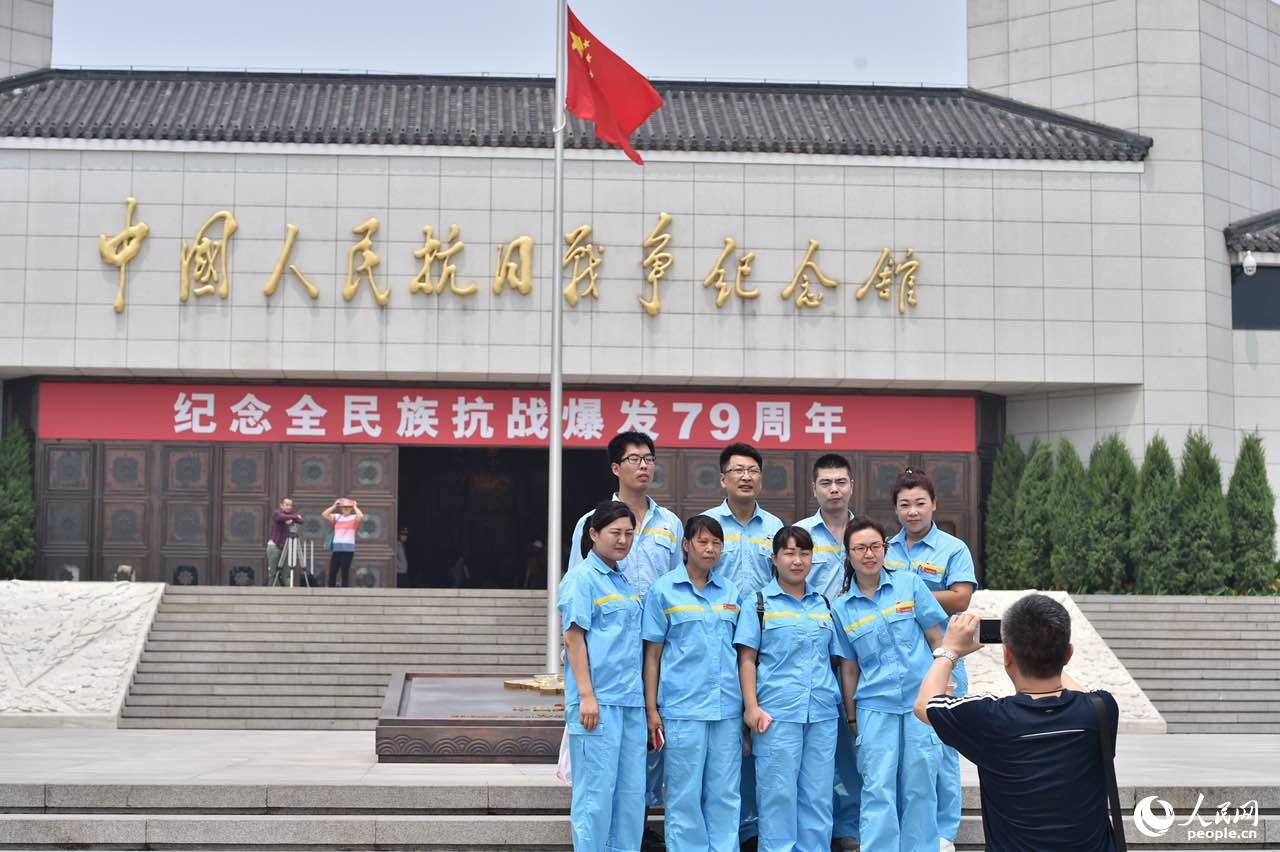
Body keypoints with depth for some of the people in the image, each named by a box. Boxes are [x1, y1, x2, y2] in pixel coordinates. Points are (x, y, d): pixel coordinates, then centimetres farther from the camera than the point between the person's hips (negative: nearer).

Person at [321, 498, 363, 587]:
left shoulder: (354, 518, 3)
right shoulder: (337, 517, 13)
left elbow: (361, 516, -19)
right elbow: (324, 514, 4)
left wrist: (355, 507, -4)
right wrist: (334, 506, 3)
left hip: (348, 549, -4)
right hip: (336, 548, 4)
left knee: (345, 572, 1)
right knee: (332, 571, 3)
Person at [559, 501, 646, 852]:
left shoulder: (626, 582, 17)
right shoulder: (581, 578, -5)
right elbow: (573, 638, -11)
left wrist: (647, 700, 17)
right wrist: (586, 695, -18)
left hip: (631, 699, 8)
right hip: (598, 700, -7)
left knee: (631, 789, 9)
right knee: (596, 789, -4)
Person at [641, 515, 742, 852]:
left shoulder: (730, 592, 11)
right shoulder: (663, 590, 1)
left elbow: (741, 651, 16)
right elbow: (652, 653, 1)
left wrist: (749, 703, 10)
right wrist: (651, 709, -4)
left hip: (727, 707, 3)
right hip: (682, 707, -3)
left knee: (725, 792, 6)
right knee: (685, 793, 1)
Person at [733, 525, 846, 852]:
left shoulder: (824, 605, 14)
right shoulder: (758, 603, 4)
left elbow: (839, 659, 17)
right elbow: (747, 659, -1)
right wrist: (751, 706, -10)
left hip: (823, 713, 4)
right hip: (777, 713, -3)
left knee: (818, 795, 7)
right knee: (778, 794, -1)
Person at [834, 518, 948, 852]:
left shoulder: (910, 584, 2)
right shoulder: (842, 608, 5)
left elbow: (937, 639, 5)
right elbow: (849, 668, 10)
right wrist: (852, 718, 10)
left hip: (921, 699, 0)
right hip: (875, 707, 1)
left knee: (919, 787, 5)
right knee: (878, 789, -3)